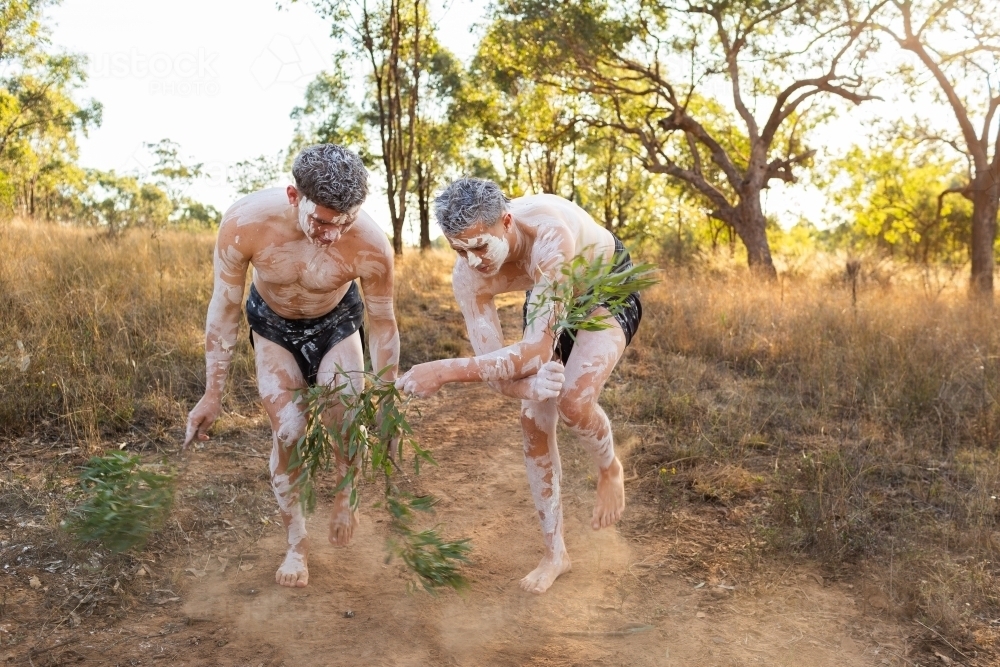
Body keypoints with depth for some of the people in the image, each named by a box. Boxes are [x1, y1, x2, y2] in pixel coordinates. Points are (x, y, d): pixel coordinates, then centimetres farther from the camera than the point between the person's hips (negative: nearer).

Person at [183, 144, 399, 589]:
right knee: (287, 433, -7)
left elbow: (383, 324, -18)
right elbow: (224, 309, -19)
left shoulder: (371, 244, -36)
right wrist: (212, 394, -13)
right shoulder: (244, 223, -36)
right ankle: (295, 544, 14)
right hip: (272, 324, 0)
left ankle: (341, 495, 21)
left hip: (336, 322, 0)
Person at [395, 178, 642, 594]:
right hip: (549, 296, 5)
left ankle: (610, 470, 9)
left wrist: (447, 371, -51)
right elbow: (493, 365, -25)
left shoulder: (550, 234, -44)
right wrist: (530, 388, -47)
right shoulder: (468, 276, -26)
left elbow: (537, 351, -46)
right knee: (534, 423, -1)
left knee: (574, 401, -28)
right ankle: (555, 553, 16)